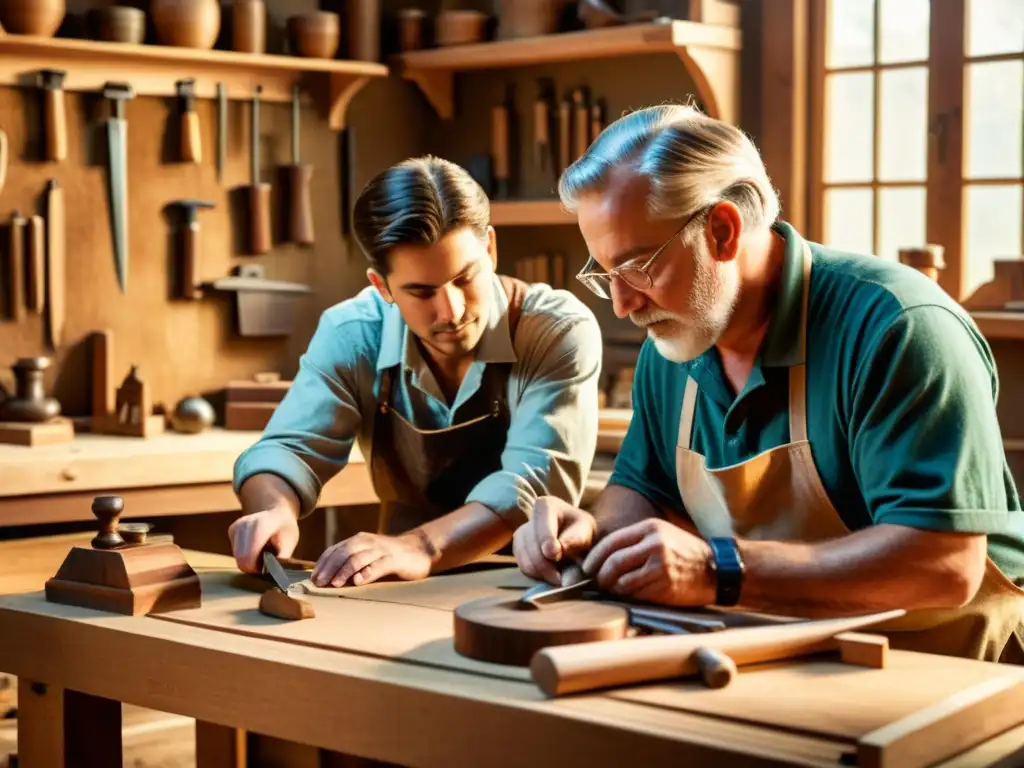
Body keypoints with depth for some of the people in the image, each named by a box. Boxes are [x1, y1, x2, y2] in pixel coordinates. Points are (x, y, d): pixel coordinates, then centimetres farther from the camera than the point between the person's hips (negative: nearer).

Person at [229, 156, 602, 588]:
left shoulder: (560, 333, -14)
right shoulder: (351, 338, -5)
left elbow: (538, 482, -23)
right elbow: (289, 448, -4)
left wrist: (421, 547, -37)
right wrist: (274, 512, -27)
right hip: (404, 593, 3)